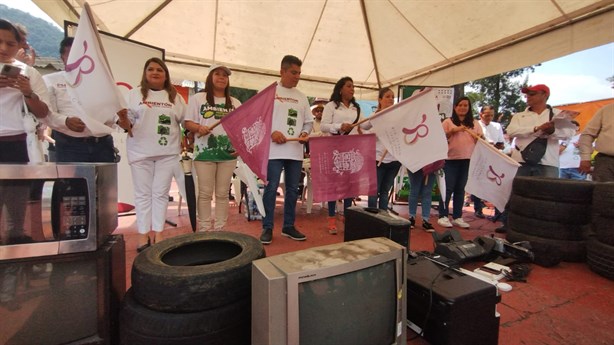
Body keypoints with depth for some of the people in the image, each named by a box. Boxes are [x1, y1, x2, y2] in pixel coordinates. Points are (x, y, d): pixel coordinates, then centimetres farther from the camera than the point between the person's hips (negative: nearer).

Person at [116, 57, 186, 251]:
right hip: (141, 151, 0)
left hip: (167, 152, 1)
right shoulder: (134, 94, 9)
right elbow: (126, 122, 5)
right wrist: (124, 122, -17)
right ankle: (143, 235, 10)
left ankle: (158, 234, 12)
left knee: (161, 193, 4)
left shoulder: (175, 97, 12)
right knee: (143, 193, 3)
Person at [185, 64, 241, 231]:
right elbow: (188, 123, 4)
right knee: (205, 193, 1)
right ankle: (204, 229, 12)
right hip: (205, 152, -2)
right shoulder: (198, 98, 8)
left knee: (223, 193, 6)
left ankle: (220, 229, 15)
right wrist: (199, 127, -17)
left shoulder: (235, 103, 15)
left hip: (228, 153, 2)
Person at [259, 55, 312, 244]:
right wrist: (272, 132, -17)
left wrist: (305, 133, -3)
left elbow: (308, 121, 18)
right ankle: (267, 228, 11)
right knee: (271, 188, -2)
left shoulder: (302, 97, 17)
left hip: (296, 151, 5)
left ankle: (288, 226, 22)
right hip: (274, 150, -5)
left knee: (292, 189, 9)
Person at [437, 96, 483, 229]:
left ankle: (457, 217, 16)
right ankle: (443, 216, 4)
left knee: (460, 189, 8)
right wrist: (453, 131, -15)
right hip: (451, 159, -3)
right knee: (448, 188, -3)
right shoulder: (448, 122, 5)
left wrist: (481, 138, -9)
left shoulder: (475, 124, 14)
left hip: (468, 160, 4)